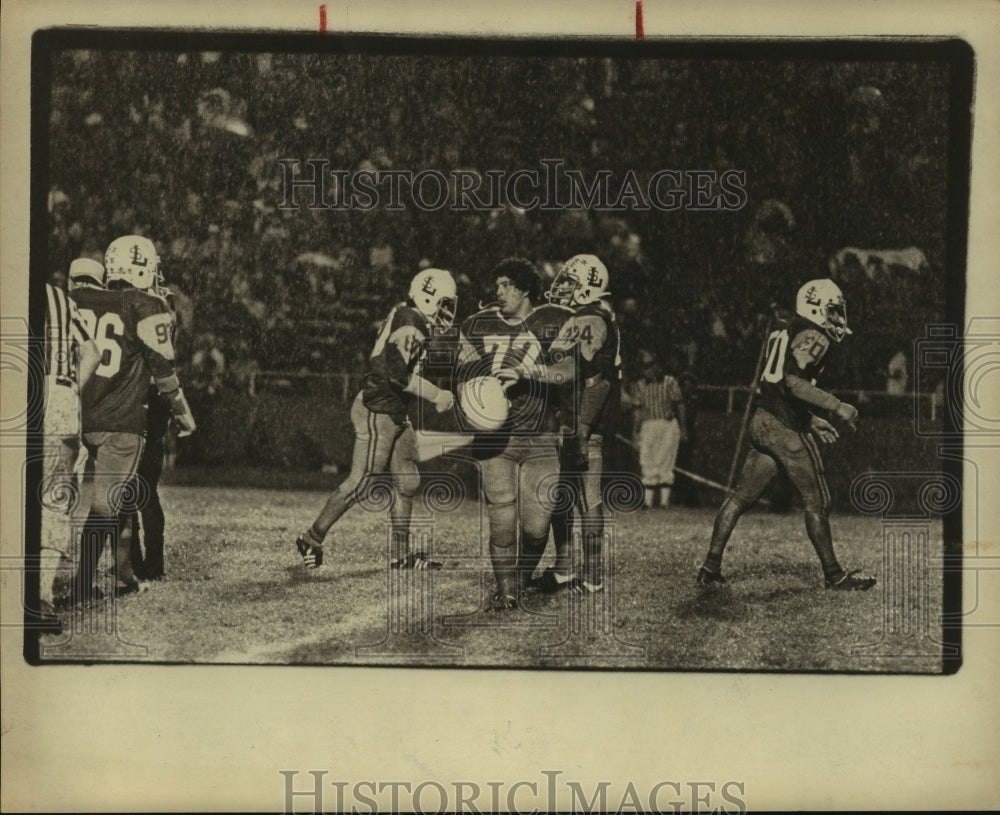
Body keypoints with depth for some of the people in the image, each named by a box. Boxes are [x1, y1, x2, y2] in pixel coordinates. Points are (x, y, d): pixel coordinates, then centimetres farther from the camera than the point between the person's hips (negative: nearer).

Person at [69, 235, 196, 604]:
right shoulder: (147, 309, -4)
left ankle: (123, 573, 24)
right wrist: (183, 413, 12)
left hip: (80, 418, 5)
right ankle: (80, 585, -6)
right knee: (104, 504, -2)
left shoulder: (78, 301, 9)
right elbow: (163, 370, -1)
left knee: (111, 501, 17)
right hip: (121, 423, -5)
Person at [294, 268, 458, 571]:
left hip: (396, 414, 10)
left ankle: (401, 554, 17)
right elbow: (399, 375, -25)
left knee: (407, 482, 11)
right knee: (360, 483, -4)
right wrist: (436, 395, -16)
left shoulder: (413, 322, 12)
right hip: (379, 412, -10)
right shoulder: (409, 326, -18)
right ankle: (312, 539, 8)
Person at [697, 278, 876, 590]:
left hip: (762, 421, 9)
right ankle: (834, 575, 10)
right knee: (816, 503, 2)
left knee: (741, 497, 10)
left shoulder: (786, 335, 19)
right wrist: (837, 407, -20)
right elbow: (794, 383, -23)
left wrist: (811, 420, 25)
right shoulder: (813, 337, -10)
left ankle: (711, 567, 9)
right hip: (786, 428, -9)